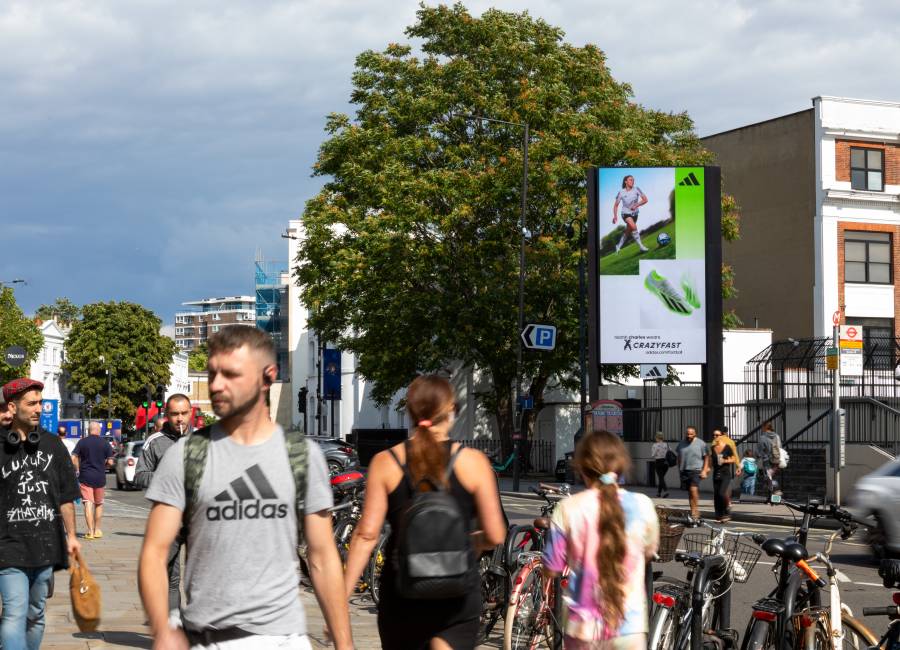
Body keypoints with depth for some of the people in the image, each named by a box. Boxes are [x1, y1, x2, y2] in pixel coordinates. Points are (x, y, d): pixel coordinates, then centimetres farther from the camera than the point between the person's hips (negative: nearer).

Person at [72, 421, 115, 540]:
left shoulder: (82, 442, -1)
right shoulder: (105, 443, -1)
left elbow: (73, 458, -6)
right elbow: (110, 462, -3)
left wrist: (78, 470, 9)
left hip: (85, 477, -1)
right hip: (100, 477, 1)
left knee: (88, 504, -2)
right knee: (99, 504, 16)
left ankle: (90, 531, -8)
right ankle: (97, 530, 21)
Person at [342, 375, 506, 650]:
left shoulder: (385, 462, -3)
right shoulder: (473, 462, -4)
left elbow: (366, 536, -8)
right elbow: (495, 536, -5)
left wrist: (341, 598, -4)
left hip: (402, 592, 2)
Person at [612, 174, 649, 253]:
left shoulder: (636, 190, -8)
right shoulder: (621, 192, -9)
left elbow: (645, 199, -8)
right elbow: (616, 205, 1)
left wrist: (636, 205, -22)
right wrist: (615, 216, -11)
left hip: (634, 213, 3)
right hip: (626, 213, -3)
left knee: (628, 232, 13)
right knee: (633, 227, -28)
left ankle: (618, 246, 35)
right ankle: (641, 246, -24)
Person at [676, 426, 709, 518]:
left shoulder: (701, 444, -4)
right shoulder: (681, 444, 10)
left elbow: (706, 457, -1)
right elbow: (679, 458, 20)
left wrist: (704, 470, -8)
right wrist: (679, 469, 17)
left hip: (696, 470, -5)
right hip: (684, 471, 5)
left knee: (693, 489, -20)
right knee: (690, 492, 9)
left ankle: (695, 510, -15)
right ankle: (693, 511, 16)